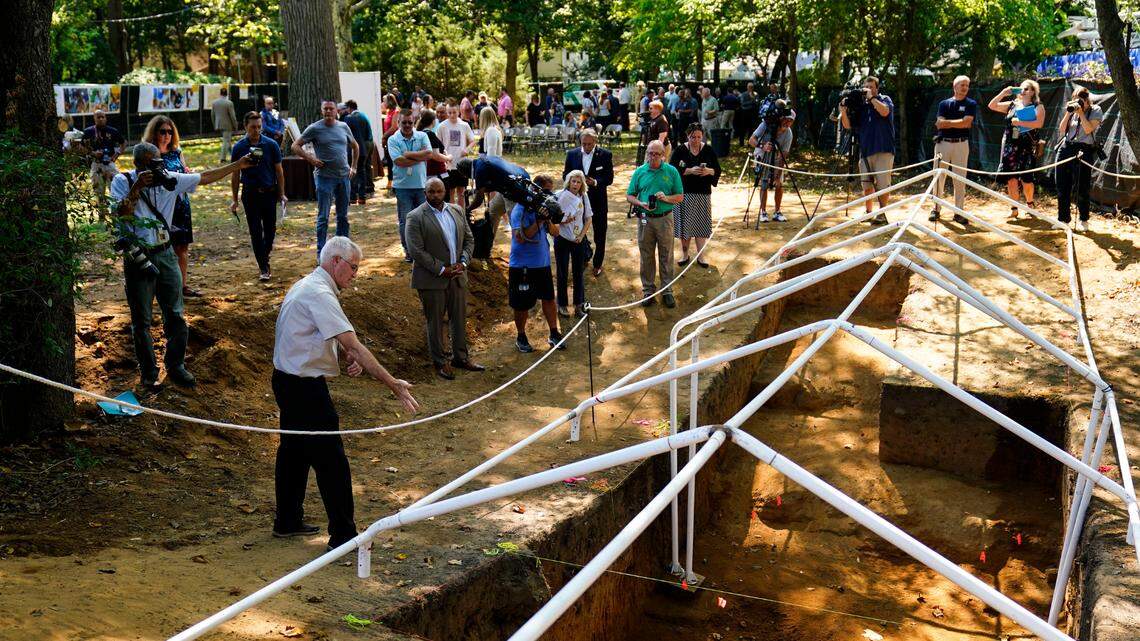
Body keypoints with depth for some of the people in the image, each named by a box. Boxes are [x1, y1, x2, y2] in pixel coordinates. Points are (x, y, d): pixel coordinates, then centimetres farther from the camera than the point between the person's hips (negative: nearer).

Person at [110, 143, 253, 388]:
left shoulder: (168, 179, 2)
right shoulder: (122, 182, -5)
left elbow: (205, 177, 4)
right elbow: (120, 213, -20)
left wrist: (238, 165, 1)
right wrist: (138, 187, -26)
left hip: (165, 254, 3)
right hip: (138, 257, -3)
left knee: (175, 315, 6)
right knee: (141, 320, 6)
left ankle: (175, 366, 21)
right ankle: (148, 372, 18)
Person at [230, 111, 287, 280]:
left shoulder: (271, 145, -2)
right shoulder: (239, 147, -1)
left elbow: (279, 171, 4)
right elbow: (235, 175, 5)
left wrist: (282, 194, 1)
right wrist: (234, 200, 5)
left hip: (269, 192, 0)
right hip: (250, 194, 0)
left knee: (270, 229, 7)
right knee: (255, 232, -1)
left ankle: (265, 252, 36)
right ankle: (264, 268, 4)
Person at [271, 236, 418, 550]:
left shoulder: (306, 286, 11)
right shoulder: (319, 295, -21)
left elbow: (341, 340, 20)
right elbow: (353, 345, -27)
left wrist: (351, 357, -1)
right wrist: (393, 384, -26)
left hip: (288, 381, 11)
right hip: (305, 387, -11)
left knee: (294, 450, 21)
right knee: (331, 461, -4)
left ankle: (287, 521, 34)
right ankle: (343, 535, 3)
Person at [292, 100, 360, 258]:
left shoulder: (343, 127, 8)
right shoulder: (314, 129, -5)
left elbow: (355, 146, 22)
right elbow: (295, 146, -3)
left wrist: (354, 167, 14)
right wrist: (310, 159, -14)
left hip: (344, 176, 5)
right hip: (325, 177, -5)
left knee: (343, 216, 12)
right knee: (323, 217, -2)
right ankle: (321, 253, 3)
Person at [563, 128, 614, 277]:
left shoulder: (605, 155, -8)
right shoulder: (572, 154, -2)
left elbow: (609, 178, -8)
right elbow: (565, 175, 3)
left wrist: (595, 182, -27)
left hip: (598, 201, -1)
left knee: (600, 236, 10)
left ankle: (597, 265, 26)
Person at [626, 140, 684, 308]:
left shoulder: (671, 171, 0)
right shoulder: (639, 172, 3)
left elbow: (680, 196, 3)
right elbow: (629, 196, 6)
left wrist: (666, 198, -16)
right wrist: (641, 204, -13)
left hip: (665, 219, -1)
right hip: (645, 219, 1)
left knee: (666, 257, 5)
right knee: (646, 257, 8)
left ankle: (667, 291, 15)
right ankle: (648, 291, 20)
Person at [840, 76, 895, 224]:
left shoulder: (885, 100, 4)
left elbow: (884, 111, -19)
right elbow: (848, 125, 9)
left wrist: (872, 97, -13)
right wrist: (843, 112, -9)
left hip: (883, 151, -5)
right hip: (865, 151, 5)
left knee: (882, 184, -8)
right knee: (867, 185, 9)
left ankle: (882, 214, -3)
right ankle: (869, 212, 20)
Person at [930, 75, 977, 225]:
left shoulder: (971, 104, 6)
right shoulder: (944, 104, 9)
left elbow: (966, 122, -10)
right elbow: (940, 124, -4)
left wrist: (947, 122, -7)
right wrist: (959, 123, -10)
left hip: (961, 144, -1)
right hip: (942, 143, 1)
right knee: (939, 177, 2)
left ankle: (959, 212, 4)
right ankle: (936, 209, 11)